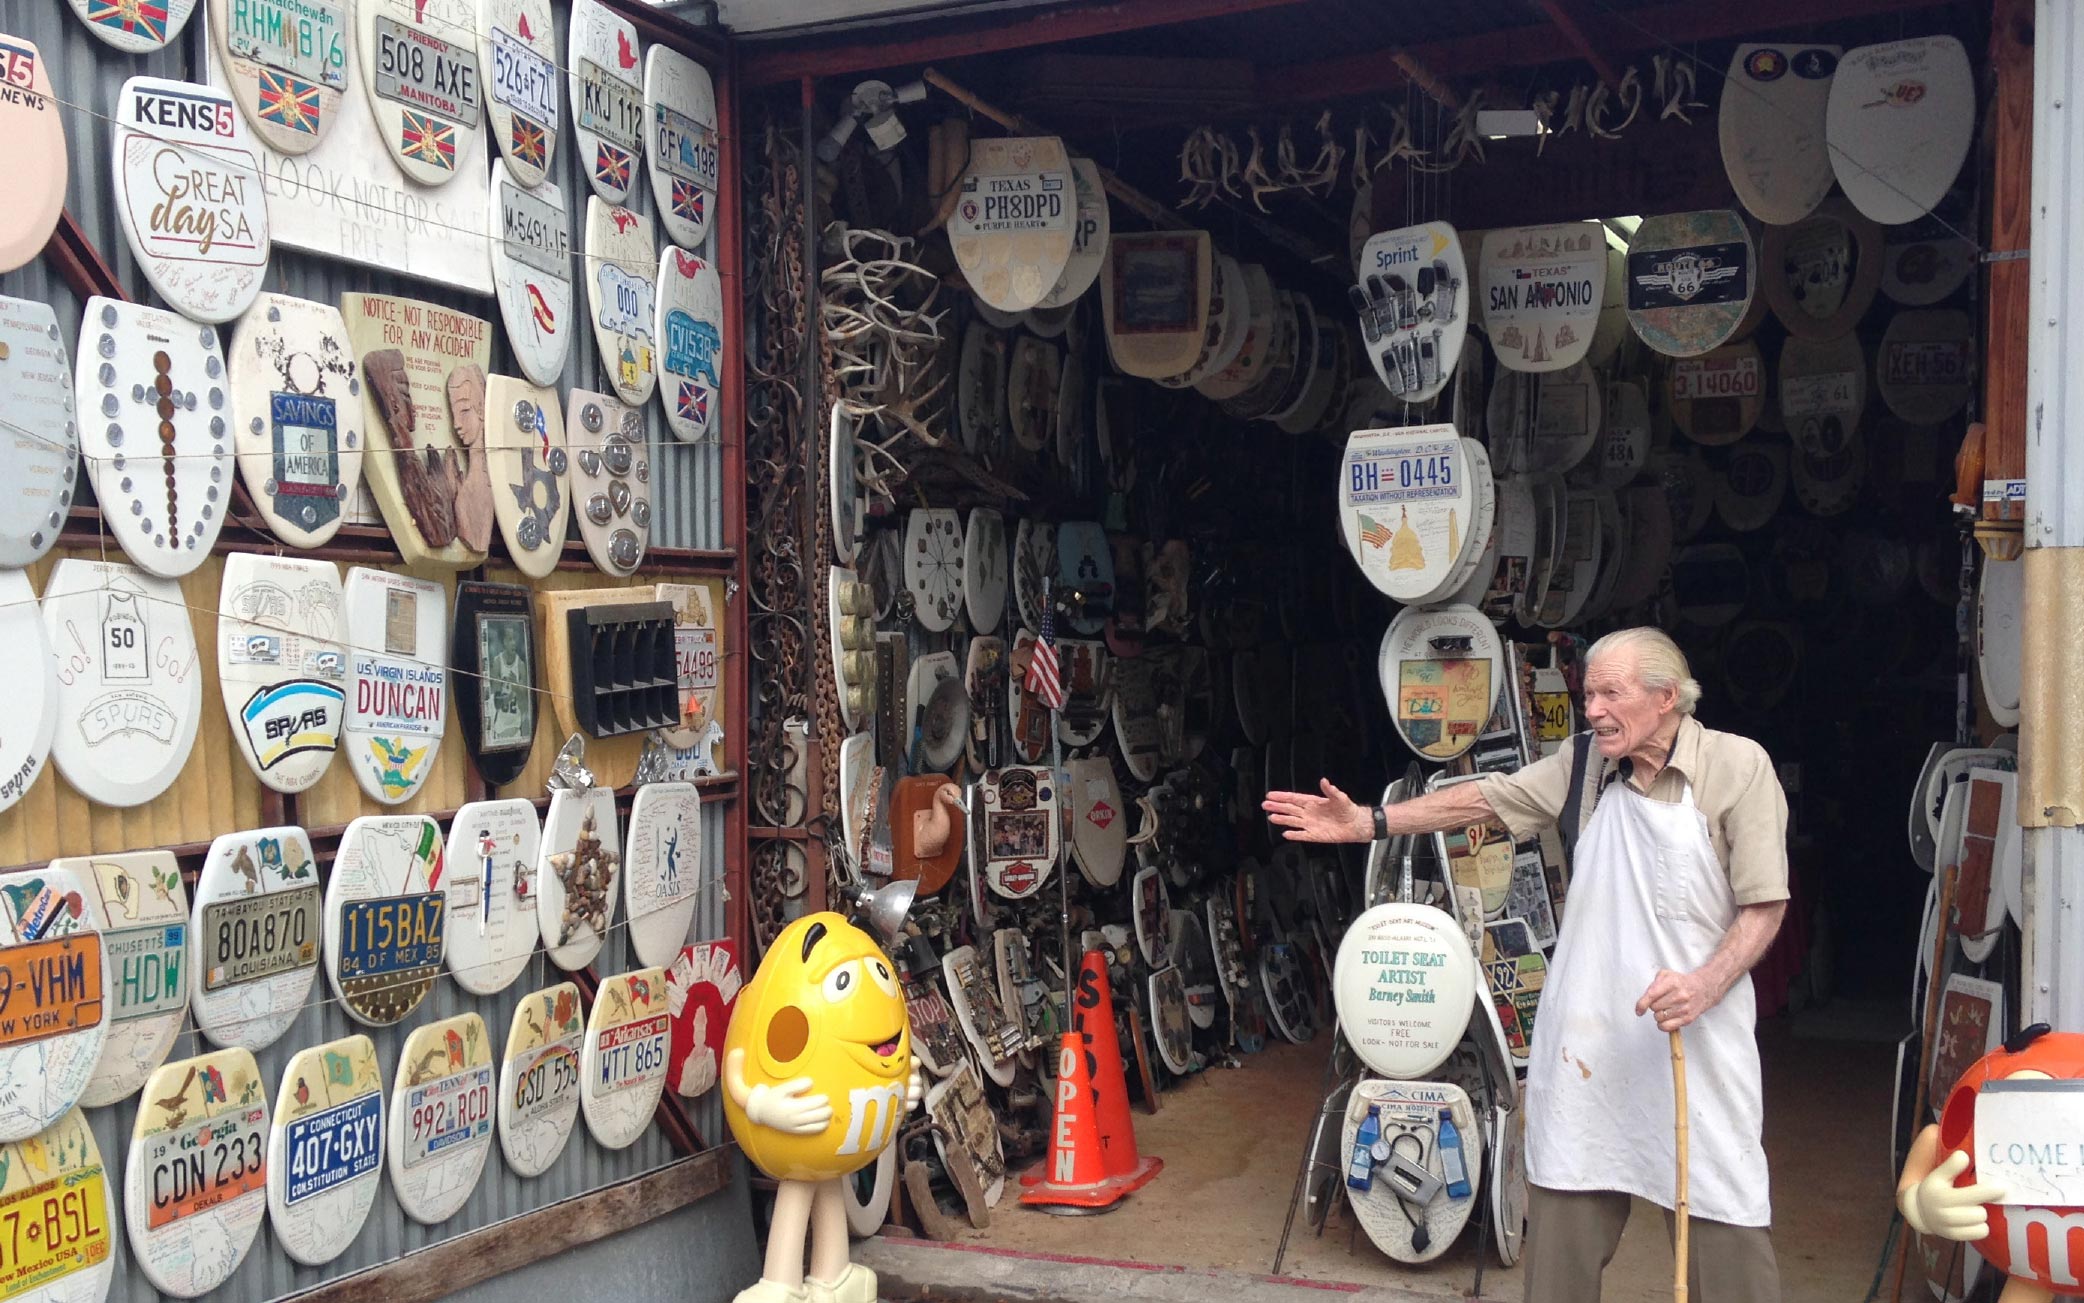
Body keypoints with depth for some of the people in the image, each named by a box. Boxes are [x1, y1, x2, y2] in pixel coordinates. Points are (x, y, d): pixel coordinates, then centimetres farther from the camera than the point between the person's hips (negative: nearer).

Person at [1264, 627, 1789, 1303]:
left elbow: (1765, 904, -7)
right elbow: (1485, 799, 7)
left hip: (1699, 1033, -4)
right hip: (1589, 1035, 4)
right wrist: (1368, 822, 1)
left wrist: (1706, 984, -22)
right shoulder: (1583, 762, 5)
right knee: (1565, 1208, 11)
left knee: (1725, 1218, -1)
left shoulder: (1738, 765, -8)